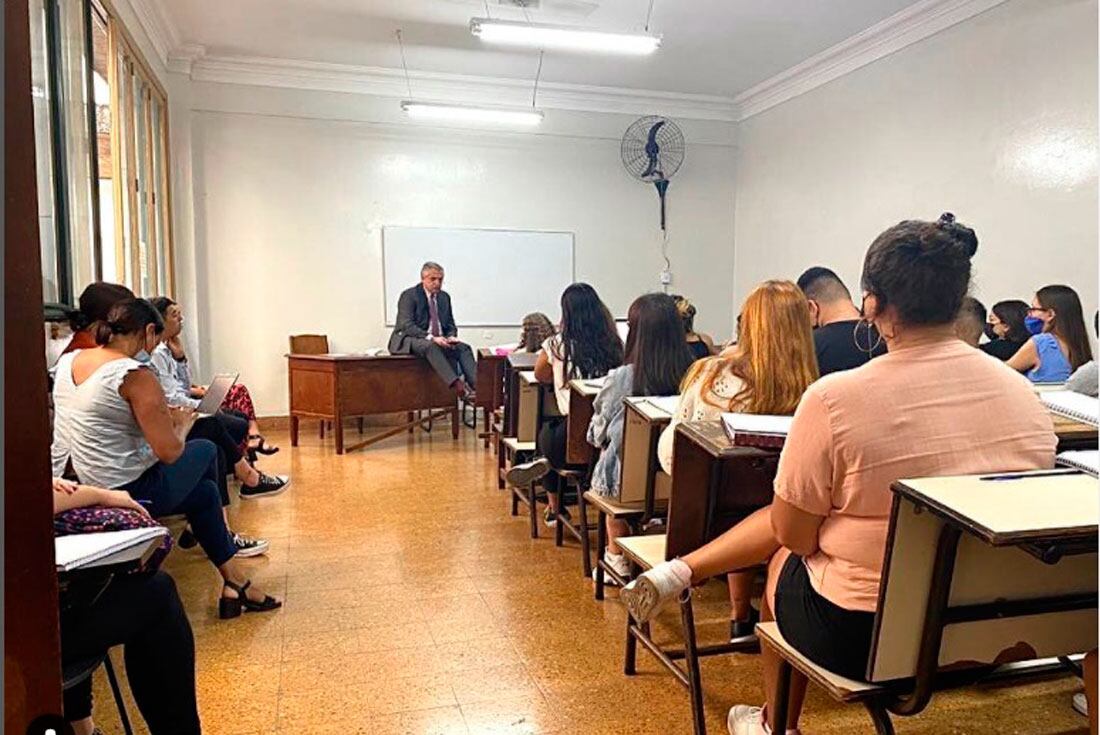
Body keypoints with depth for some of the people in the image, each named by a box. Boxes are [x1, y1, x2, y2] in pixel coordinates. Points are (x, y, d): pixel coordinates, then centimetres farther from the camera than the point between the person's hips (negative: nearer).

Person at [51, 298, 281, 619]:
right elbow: (170, 452, -22)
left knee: (206, 492, 25)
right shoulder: (134, 373, -22)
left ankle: (235, 584, 31)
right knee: (206, 450, 20)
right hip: (133, 492, -9)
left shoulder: (68, 360, 4)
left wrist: (163, 416, 13)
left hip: (88, 491, 9)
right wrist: (182, 425, -2)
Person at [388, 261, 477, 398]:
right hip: (410, 340, -6)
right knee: (430, 346, -38)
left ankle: (477, 385, -37)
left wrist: (451, 336, -8)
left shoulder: (444, 297, 12)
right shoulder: (409, 296, -7)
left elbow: (450, 324, 17)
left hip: (438, 340, 6)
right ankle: (455, 384, -48)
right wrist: (431, 338, -30)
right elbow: (406, 326, -18)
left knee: (463, 347, -20)